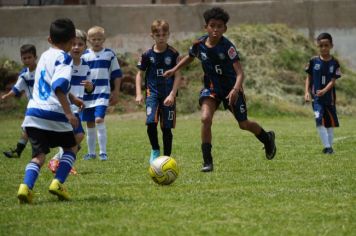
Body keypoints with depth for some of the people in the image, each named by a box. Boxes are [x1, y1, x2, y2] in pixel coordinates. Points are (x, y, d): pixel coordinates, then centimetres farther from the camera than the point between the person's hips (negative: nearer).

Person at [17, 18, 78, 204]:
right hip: (54, 114, -6)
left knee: (39, 155, 4)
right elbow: (59, 87, -21)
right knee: (71, 147, 16)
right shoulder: (64, 59, -6)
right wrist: (68, 113, -23)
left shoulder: (44, 56, 19)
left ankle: (26, 186, -21)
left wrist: (74, 99, 42)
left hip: (33, 112, 6)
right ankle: (58, 183, -1)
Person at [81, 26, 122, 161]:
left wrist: (116, 92, 4)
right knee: (90, 124, 9)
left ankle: (103, 152, -13)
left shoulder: (109, 54, 3)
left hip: (103, 93, -3)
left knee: (99, 120, -20)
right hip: (87, 94, 3)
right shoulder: (84, 56, 6)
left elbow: (117, 74, 8)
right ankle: (91, 152, 21)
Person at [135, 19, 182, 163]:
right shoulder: (147, 54, 2)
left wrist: (172, 94, -12)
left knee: (166, 127, 2)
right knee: (151, 123, -18)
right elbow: (140, 74, 9)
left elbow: (177, 76, -2)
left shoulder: (173, 54, -1)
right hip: (152, 92, 0)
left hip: (168, 95, 0)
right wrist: (138, 94, -2)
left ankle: (167, 157, 14)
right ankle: (155, 150, 4)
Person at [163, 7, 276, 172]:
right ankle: (207, 161, -12)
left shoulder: (227, 47, -26)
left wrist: (236, 89, -49)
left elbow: (239, 72, -32)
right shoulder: (199, 44, -12)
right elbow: (190, 57, 13)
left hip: (231, 88, -3)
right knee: (205, 118, -21)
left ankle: (267, 138, 43)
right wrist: (174, 70, 6)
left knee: (243, 124, 10)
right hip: (211, 87, 3)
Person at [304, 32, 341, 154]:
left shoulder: (334, 63, -2)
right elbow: (309, 78, 6)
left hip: (329, 97, 1)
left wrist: (324, 90, -24)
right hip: (316, 98, -1)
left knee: (330, 122, 9)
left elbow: (333, 80, -8)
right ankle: (327, 146, -14)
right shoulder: (313, 61, -1)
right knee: (320, 121, -16)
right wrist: (307, 92, -6)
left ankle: (329, 146, 22)